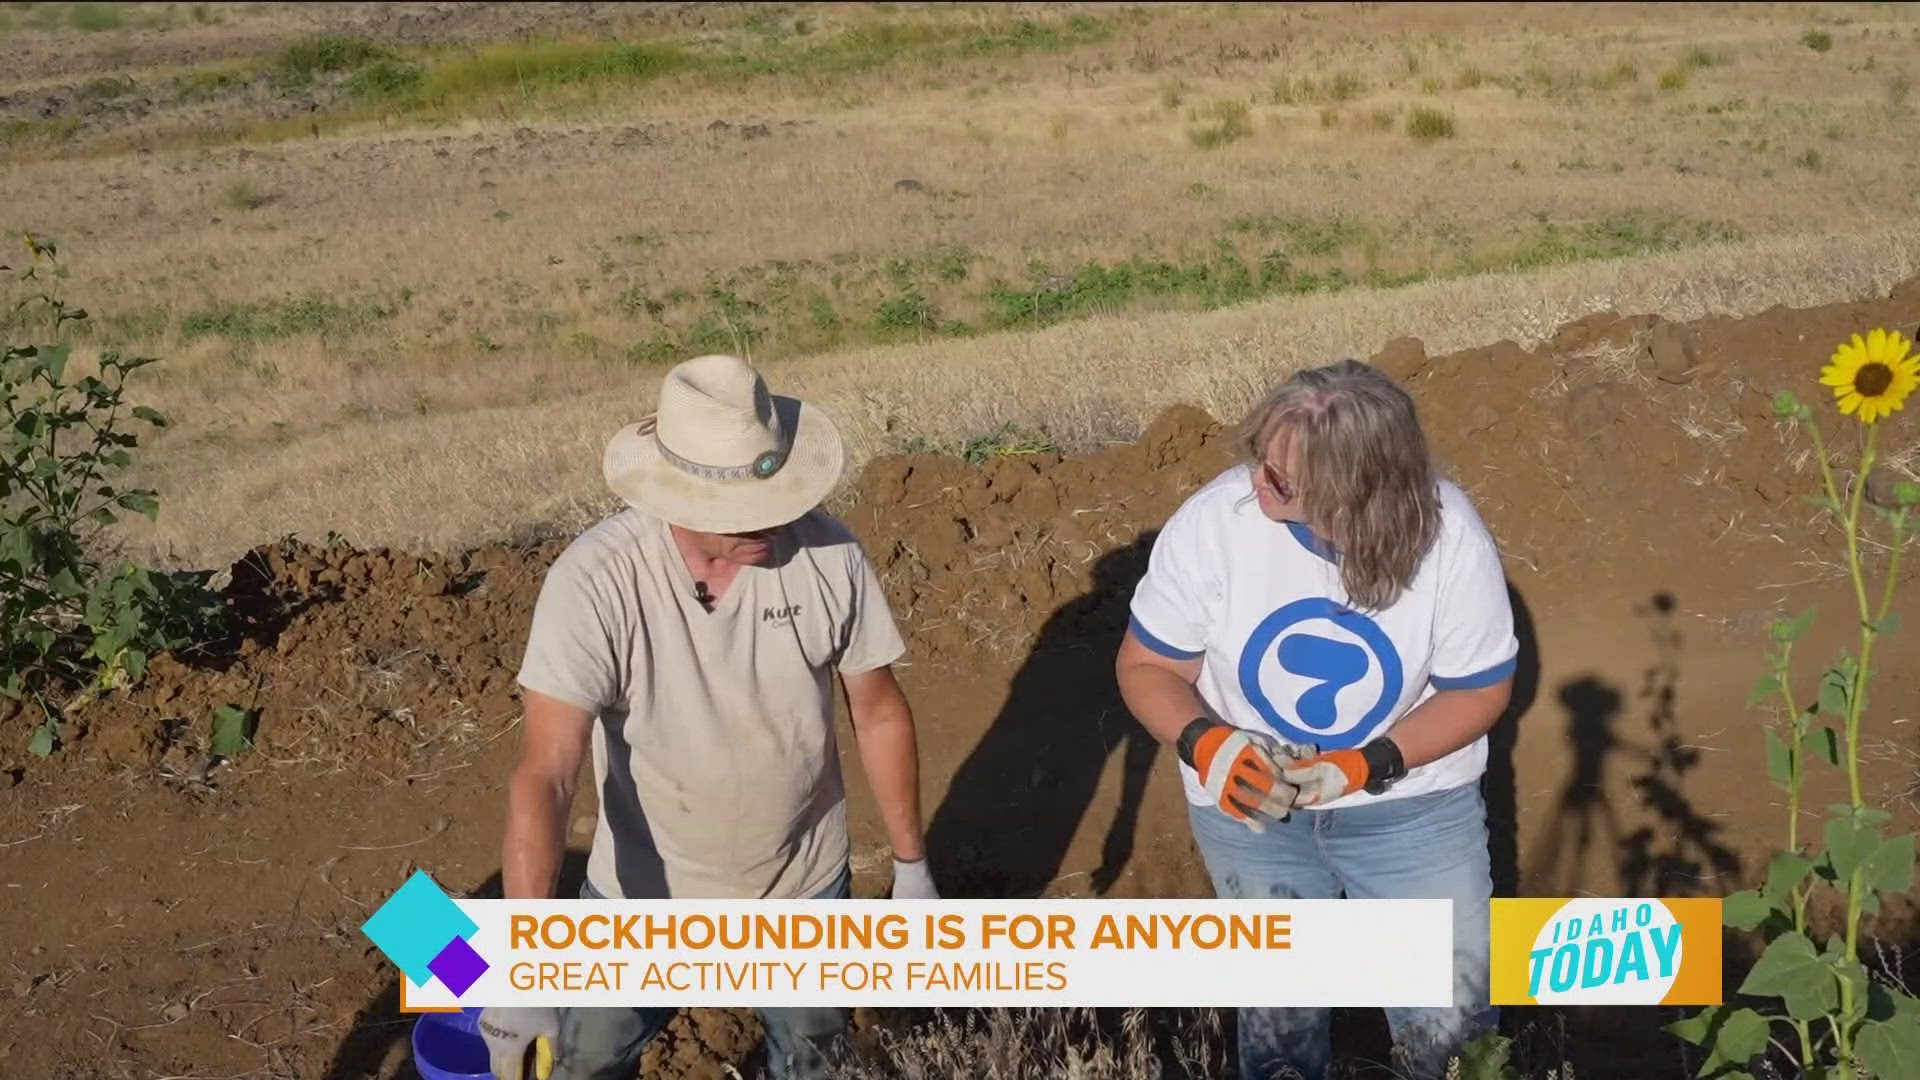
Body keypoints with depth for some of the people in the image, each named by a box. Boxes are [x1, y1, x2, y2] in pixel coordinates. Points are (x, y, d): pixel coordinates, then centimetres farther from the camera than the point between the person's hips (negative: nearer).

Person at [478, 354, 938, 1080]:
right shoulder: (595, 582, -29)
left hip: (804, 887, 2)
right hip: (646, 896, -1)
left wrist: (911, 867, 2)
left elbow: (879, 712, -6)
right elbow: (544, 777, -34)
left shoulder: (828, 554, -21)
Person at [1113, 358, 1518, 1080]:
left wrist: (1368, 765, -25)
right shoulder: (1211, 522, -24)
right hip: (1250, 806, 1)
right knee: (1279, 1016, 18)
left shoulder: (1448, 535, -24)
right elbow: (1147, 667, -11)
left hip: (1414, 801, 0)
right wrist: (1206, 744, -31)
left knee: (1451, 1021, 9)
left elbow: (1479, 689, -11)